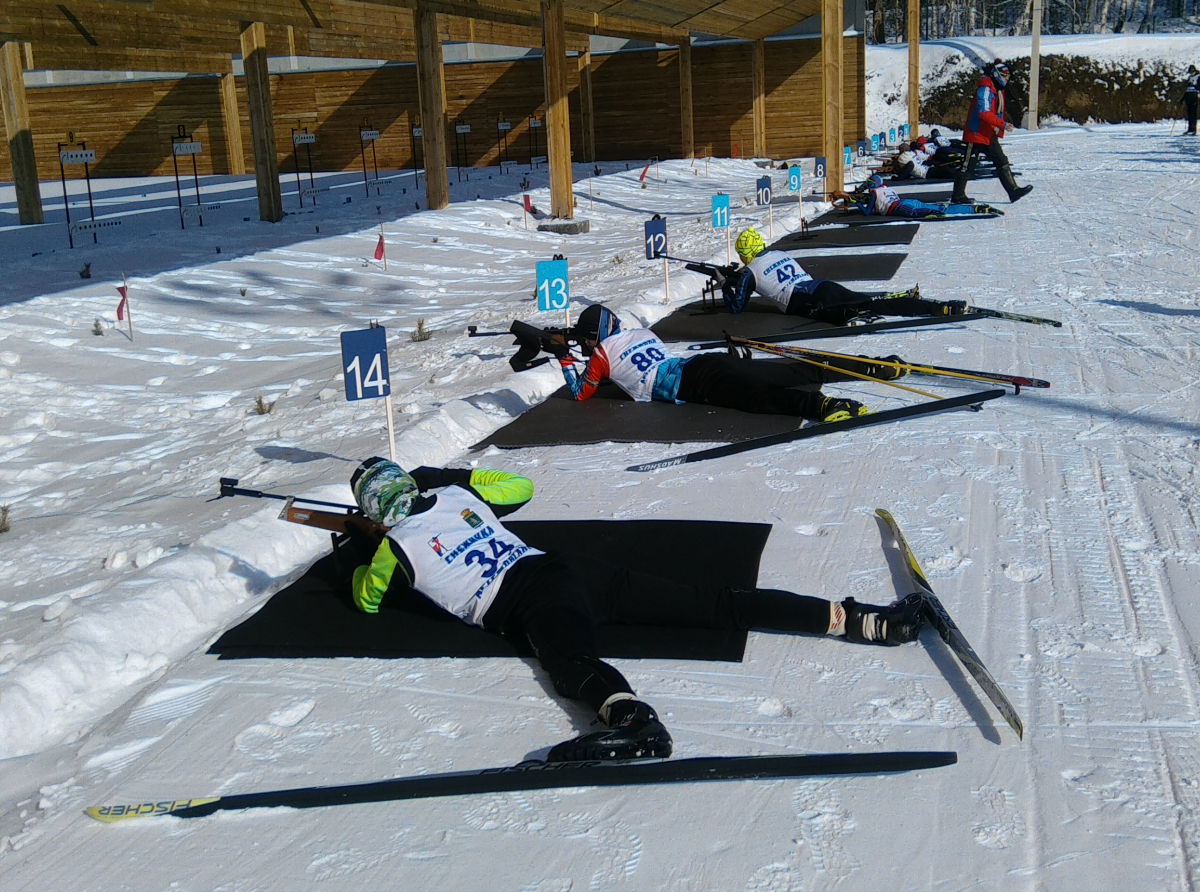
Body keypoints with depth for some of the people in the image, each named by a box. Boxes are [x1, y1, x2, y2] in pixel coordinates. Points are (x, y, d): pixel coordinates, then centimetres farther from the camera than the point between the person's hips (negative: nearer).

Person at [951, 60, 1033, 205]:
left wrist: (999, 130, 15)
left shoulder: (997, 89, 14)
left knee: (1002, 162, 4)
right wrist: (1003, 124, -31)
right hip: (977, 133, -10)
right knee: (968, 165, -2)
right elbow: (984, 113, -28)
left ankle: (1013, 190, 2)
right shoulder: (985, 88, -17)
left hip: (990, 135, 10)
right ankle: (957, 196, 5)